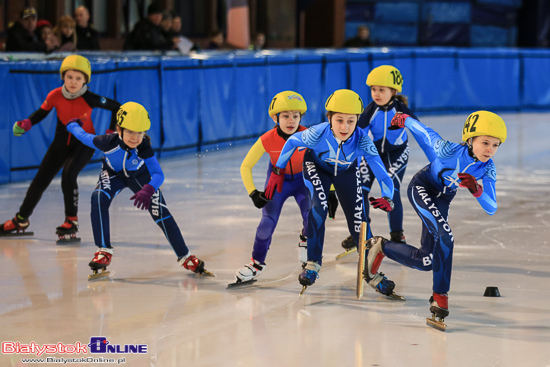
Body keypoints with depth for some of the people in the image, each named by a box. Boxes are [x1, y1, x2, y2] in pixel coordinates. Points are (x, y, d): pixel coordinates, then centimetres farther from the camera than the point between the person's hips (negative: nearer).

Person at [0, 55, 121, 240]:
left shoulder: (90, 99, -25)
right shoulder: (55, 96, -18)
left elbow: (117, 107, -13)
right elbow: (42, 112, 0)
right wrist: (26, 124, -16)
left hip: (85, 143, -4)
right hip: (61, 142, 4)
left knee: (68, 174, -28)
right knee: (40, 180, 8)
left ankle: (72, 221, -13)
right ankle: (21, 221, 27)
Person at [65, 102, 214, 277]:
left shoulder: (144, 148, -37)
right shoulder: (109, 142, -38)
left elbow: (158, 174, -40)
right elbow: (84, 136, -18)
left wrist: (148, 190, -61)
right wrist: (73, 125, 4)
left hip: (139, 175, 0)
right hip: (113, 174, 0)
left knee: (160, 212, -10)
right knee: (99, 198, -31)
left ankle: (185, 257, 5)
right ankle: (104, 251, -23)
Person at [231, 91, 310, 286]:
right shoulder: (267, 140, -26)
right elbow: (245, 167, -14)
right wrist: (253, 193, -21)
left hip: (302, 180, 0)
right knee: (267, 222, -14)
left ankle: (306, 239, 15)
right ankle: (257, 262, 10)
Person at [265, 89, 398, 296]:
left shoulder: (362, 140, -37)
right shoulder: (318, 134, -38)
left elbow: (381, 172, -40)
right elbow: (292, 141, -16)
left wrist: (387, 199, -58)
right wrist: (278, 171, -8)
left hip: (347, 172, 1)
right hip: (317, 167, -1)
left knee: (358, 221, -4)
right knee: (318, 207, -25)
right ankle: (313, 262, -8)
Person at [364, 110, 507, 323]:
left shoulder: (488, 168, -18)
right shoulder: (450, 151, -32)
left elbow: (491, 208, -20)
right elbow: (424, 132, -15)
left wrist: (476, 190, -40)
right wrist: (404, 118, 3)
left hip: (442, 200, 6)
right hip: (421, 188, -6)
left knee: (426, 262, 6)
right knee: (445, 237, -29)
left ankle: (382, 247, 28)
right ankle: (440, 295, -18)